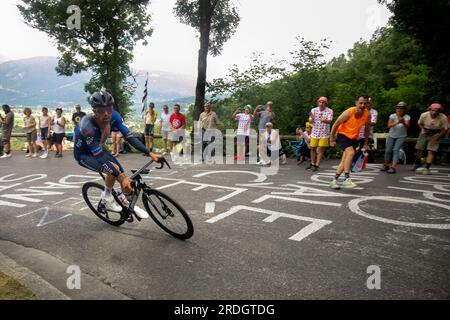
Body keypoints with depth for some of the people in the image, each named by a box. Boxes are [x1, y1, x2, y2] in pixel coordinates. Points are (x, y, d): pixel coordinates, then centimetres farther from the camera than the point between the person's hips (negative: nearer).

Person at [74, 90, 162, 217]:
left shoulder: (113, 116, -24)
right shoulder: (87, 125, -38)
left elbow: (129, 136, -22)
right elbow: (100, 157, -39)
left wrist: (150, 154, -29)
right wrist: (121, 177, -43)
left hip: (98, 148, 6)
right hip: (83, 154, -5)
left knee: (121, 173, -5)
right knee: (114, 169, -26)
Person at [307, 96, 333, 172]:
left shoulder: (329, 111, -7)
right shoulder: (314, 110, 1)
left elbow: (329, 121, -21)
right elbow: (311, 122, -2)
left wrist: (325, 120, -44)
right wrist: (312, 118, -26)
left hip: (324, 133, -3)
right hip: (315, 132, 4)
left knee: (321, 150, -6)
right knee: (313, 148, 12)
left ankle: (317, 165, 0)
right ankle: (312, 164, 27)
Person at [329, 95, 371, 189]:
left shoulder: (367, 114, -9)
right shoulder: (348, 112, -22)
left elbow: (366, 129, 7)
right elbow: (336, 125, -13)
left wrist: (365, 143, 10)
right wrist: (331, 139, -9)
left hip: (354, 137, 5)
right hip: (343, 135, -5)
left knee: (345, 160, 5)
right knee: (351, 152, -29)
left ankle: (334, 180, 16)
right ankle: (347, 179, -29)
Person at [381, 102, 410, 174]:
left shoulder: (407, 117, -16)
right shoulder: (392, 116, -15)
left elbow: (407, 127, -31)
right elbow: (389, 125, -29)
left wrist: (403, 122, -52)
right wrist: (397, 122, -46)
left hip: (401, 136, -2)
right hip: (391, 136, 2)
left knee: (396, 150, -17)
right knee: (388, 150, 1)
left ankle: (393, 167, -20)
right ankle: (386, 165, 21)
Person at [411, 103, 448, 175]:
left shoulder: (443, 118, -22)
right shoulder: (424, 115, -17)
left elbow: (445, 129, -11)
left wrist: (437, 137, -21)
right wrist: (423, 129, -16)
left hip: (435, 134, -2)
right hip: (425, 133, 2)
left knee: (431, 151, -12)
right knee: (419, 149, 6)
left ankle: (427, 168, -7)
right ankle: (417, 163, 32)